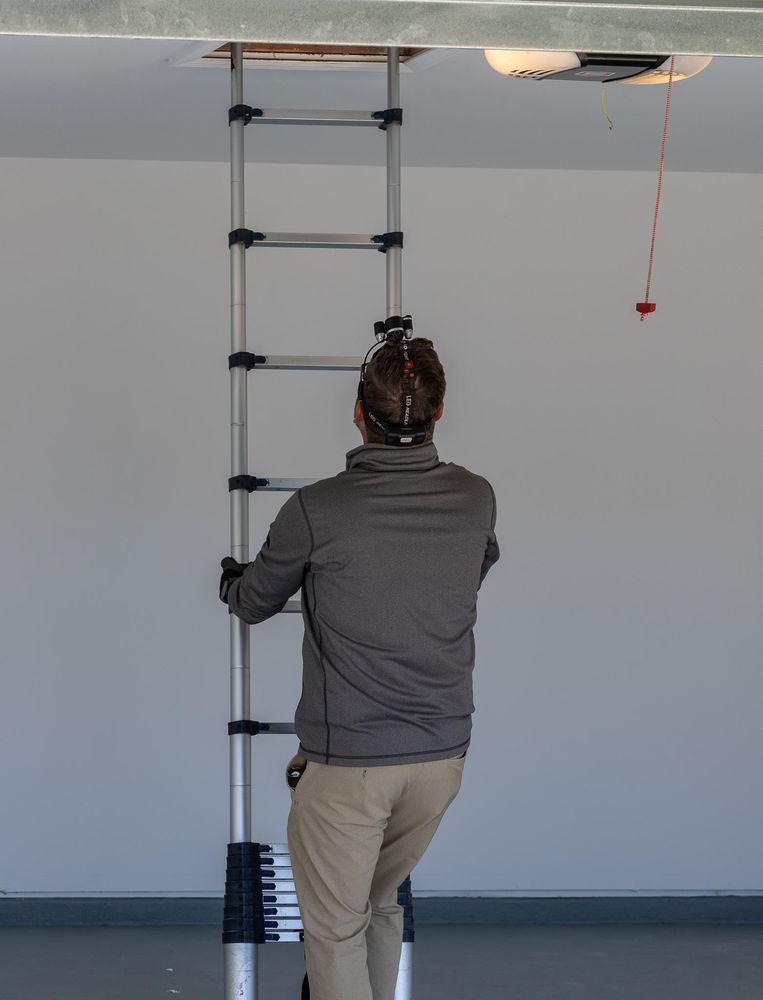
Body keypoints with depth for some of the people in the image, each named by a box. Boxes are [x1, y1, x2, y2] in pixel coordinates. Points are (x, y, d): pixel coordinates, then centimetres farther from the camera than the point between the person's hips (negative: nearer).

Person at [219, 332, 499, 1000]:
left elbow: (253, 604, 2)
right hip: (442, 755, 5)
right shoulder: (476, 499, -4)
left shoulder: (315, 511, -16)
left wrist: (233, 581, 28)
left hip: (345, 763, -5)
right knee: (382, 905, 24)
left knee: (335, 931, 8)